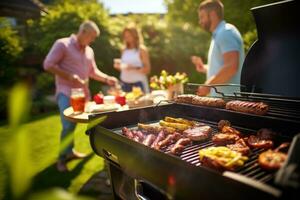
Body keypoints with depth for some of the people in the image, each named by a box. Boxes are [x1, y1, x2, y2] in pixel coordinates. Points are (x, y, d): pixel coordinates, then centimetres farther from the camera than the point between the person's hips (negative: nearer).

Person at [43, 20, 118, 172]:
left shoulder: (89, 51, 13)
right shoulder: (62, 44, -8)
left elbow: (93, 71, 18)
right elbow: (48, 65, -12)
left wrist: (107, 79, 2)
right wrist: (69, 76, -20)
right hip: (66, 93, -7)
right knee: (69, 126, -13)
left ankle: (69, 151, 29)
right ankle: (63, 157, 9)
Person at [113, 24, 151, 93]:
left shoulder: (141, 50, -3)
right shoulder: (124, 50, 10)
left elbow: (147, 69, -8)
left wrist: (134, 68, -20)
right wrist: (118, 66, -2)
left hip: (138, 83, -4)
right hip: (125, 83, 4)